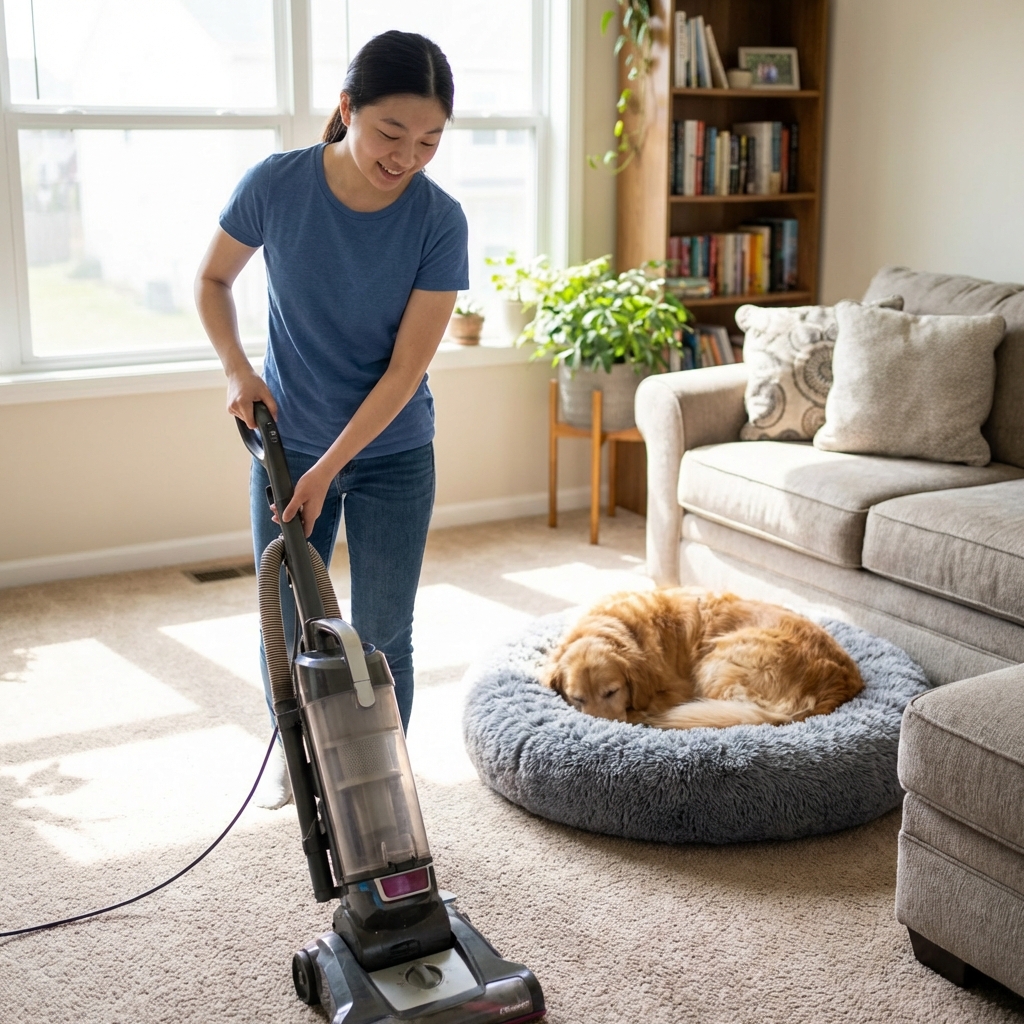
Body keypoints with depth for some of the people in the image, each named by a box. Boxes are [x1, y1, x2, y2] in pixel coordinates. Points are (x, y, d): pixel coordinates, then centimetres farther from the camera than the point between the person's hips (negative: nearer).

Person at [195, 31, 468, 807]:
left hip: (391, 455, -1)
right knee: (288, 626, 11)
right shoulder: (276, 185, -16)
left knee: (383, 635, 3)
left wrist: (329, 468, -21)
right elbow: (213, 281, 2)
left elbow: (406, 369, -17)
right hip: (287, 444, 1)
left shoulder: (439, 221, -19)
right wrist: (238, 369, -13)